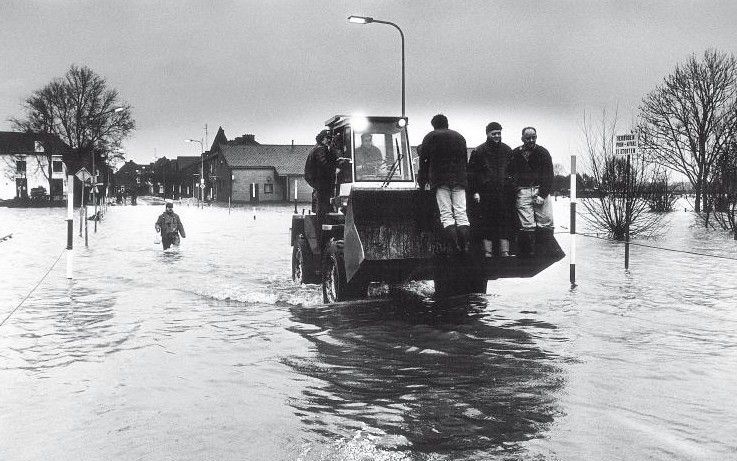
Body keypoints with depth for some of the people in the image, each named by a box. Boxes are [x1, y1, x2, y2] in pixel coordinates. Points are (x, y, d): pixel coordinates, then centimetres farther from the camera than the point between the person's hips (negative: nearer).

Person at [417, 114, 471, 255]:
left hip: (440, 179, -3)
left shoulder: (430, 137, 6)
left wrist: (422, 181, 9)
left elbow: (423, 160, 4)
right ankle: (466, 247, -10)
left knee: (446, 214, -6)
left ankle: (455, 247, -18)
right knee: (461, 213, 0)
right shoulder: (459, 137, 19)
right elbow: (465, 160, 21)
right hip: (459, 180, 3)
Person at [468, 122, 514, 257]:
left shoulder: (507, 150, 12)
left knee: (505, 222, 0)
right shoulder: (479, 152, 2)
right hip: (485, 194, -3)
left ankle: (505, 251, 3)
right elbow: (472, 173, 1)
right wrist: (474, 192, -6)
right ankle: (488, 252, 3)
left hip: (504, 193, 3)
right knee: (486, 223, -1)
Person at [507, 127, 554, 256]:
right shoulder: (515, 154, 8)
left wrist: (542, 194, -8)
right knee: (526, 226, -5)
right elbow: (509, 173, 11)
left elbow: (549, 176, 1)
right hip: (523, 191, 0)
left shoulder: (543, 152, 6)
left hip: (541, 190, 0)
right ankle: (527, 254, 0)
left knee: (546, 224, -5)